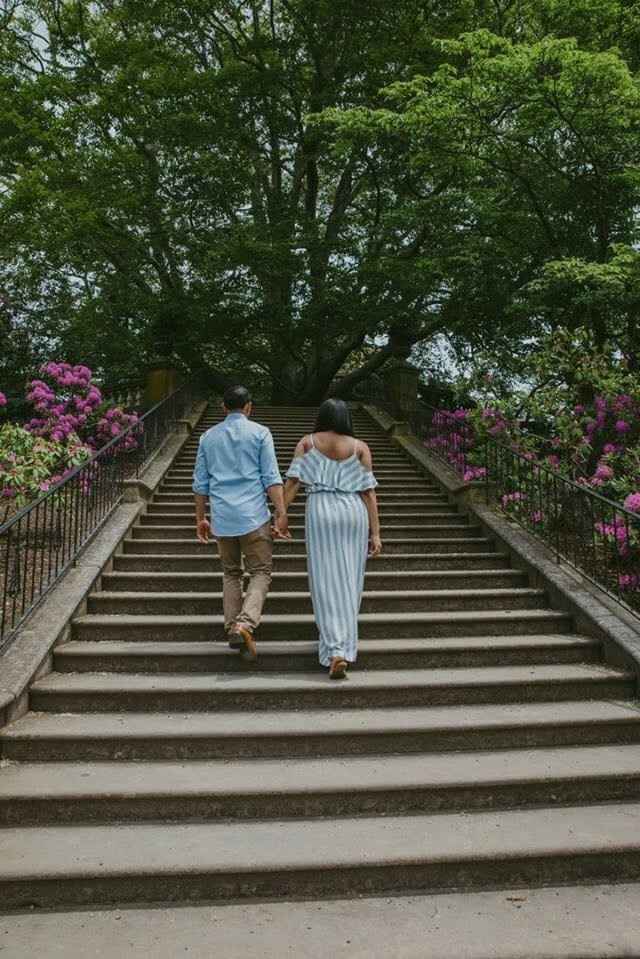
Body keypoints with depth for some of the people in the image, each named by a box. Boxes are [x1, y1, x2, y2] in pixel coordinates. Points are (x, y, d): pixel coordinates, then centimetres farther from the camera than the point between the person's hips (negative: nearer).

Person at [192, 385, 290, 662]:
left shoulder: (208, 437, 12)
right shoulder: (260, 433, 2)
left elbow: (200, 482, 13)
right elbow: (271, 478, -6)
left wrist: (200, 518, 19)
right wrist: (281, 514, -6)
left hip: (222, 517, 4)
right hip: (254, 515, -3)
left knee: (231, 572, 17)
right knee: (261, 571, 3)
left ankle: (232, 629, 11)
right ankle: (245, 623, -17)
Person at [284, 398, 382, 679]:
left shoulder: (307, 442, 7)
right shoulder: (360, 447, 6)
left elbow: (292, 482, -3)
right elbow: (369, 492, 0)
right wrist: (375, 533, 1)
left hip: (321, 513, -1)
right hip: (353, 513, 1)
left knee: (328, 583, -1)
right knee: (348, 580, 12)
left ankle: (337, 650, -11)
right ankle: (343, 640, 21)